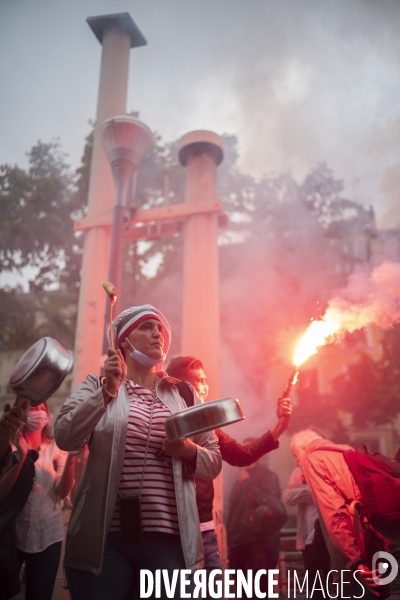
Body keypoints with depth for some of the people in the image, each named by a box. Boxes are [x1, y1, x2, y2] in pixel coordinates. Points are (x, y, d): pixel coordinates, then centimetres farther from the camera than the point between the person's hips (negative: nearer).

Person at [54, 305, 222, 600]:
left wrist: (189, 450, -10)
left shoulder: (184, 394, 11)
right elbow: (65, 438, -10)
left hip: (168, 538, 2)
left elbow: (214, 462, 11)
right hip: (104, 536, -1)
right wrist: (108, 390, -20)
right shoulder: (97, 385, 6)